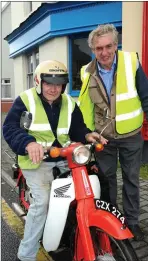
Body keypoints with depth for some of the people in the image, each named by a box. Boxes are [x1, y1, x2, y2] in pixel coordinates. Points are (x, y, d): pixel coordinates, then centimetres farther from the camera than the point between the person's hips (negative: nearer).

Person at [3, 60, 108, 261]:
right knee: (42, 201, -15)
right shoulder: (25, 100, -5)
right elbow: (9, 128, -15)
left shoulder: (69, 103, 11)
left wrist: (86, 135, -8)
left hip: (64, 157, 6)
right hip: (37, 159, -5)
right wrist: (28, 143, -33)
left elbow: (76, 127, 15)